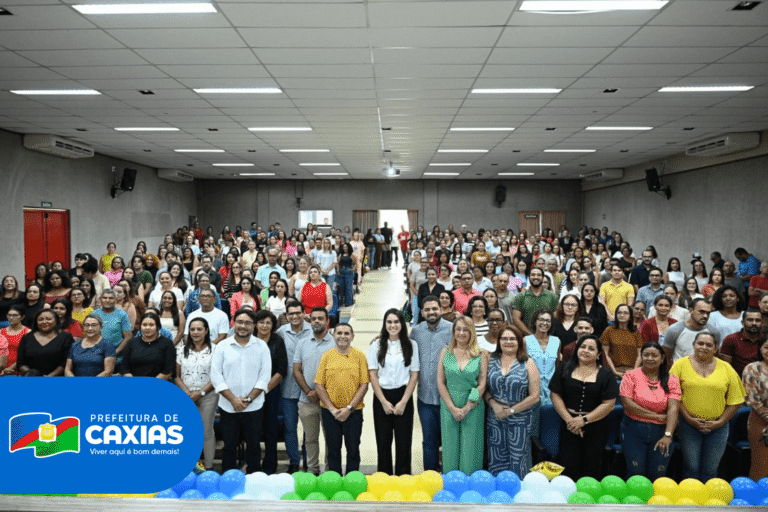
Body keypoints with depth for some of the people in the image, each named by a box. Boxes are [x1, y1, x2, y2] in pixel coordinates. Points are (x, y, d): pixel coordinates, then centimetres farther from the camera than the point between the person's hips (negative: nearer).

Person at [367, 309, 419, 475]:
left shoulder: (411, 345, 3)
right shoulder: (377, 345, 2)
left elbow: (414, 375, 2)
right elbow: (372, 375, -1)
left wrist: (403, 402, -7)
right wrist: (384, 401, -8)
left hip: (403, 395, 0)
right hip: (382, 396, 0)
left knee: (404, 441, 3)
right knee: (383, 441, 6)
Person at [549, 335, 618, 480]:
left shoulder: (605, 375, 1)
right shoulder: (565, 369, 4)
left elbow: (609, 404, -6)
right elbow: (555, 395, 1)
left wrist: (584, 420, -12)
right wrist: (569, 419, -10)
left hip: (595, 428, -1)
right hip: (569, 425, 1)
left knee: (591, 469, 5)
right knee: (569, 468, 1)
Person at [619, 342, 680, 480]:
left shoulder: (671, 380, 3)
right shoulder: (631, 375, -1)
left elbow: (673, 408, -9)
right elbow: (626, 402, -10)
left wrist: (667, 436, -22)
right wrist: (656, 416, -11)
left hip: (660, 432, 2)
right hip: (634, 431, -1)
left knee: (658, 475, 5)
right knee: (636, 473, -2)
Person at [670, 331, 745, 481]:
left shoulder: (726, 368, 5)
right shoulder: (681, 364, -1)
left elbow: (735, 400, 5)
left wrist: (720, 422, -4)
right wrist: (689, 419, -10)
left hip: (718, 428, 2)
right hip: (688, 425, -2)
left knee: (710, 471, 8)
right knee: (691, 468, 4)